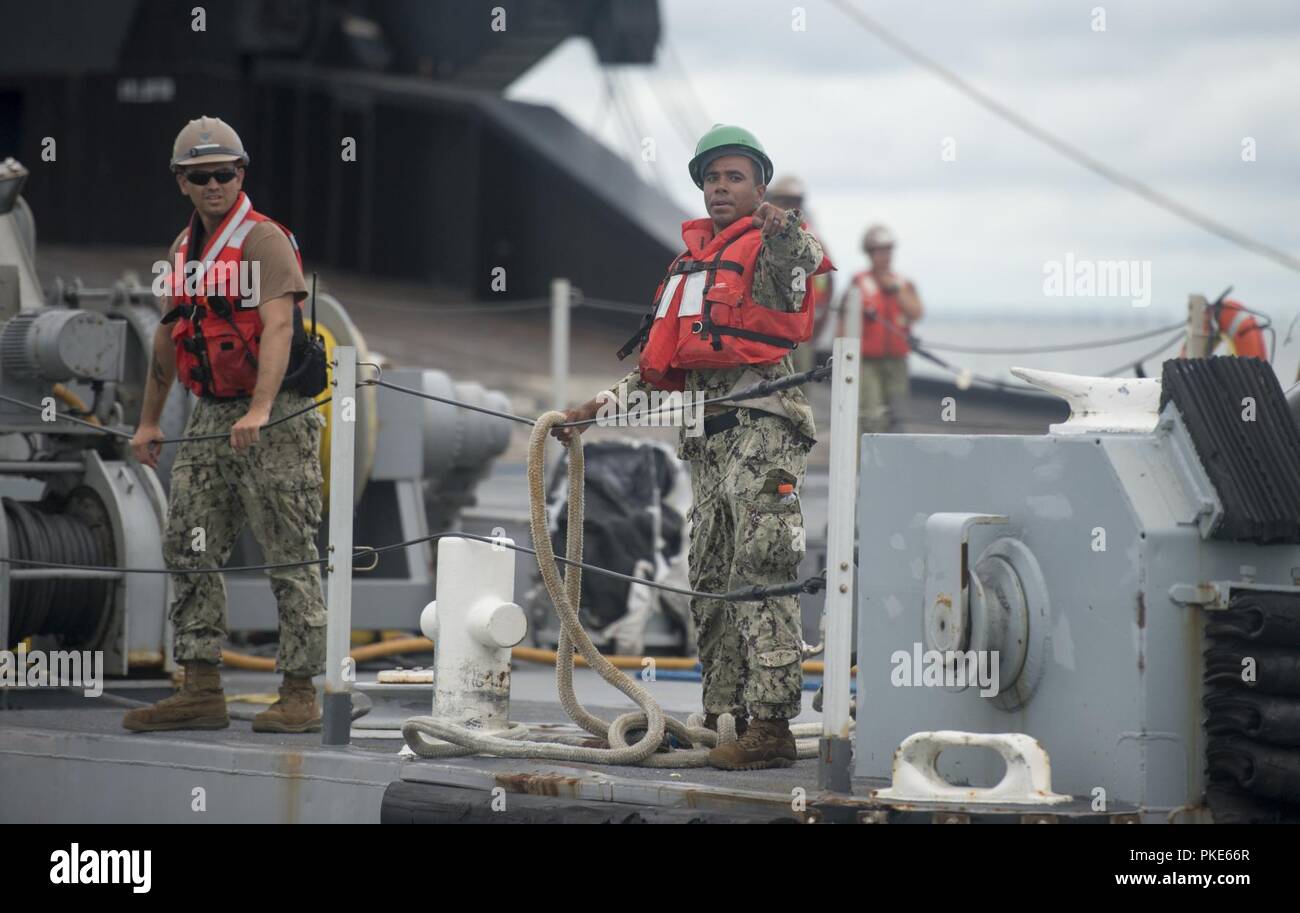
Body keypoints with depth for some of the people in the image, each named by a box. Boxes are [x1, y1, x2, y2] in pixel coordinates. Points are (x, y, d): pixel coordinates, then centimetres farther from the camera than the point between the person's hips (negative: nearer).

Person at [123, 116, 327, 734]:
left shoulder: (264, 238, -11)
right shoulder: (183, 248, 14)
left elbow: (278, 327, -23)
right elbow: (169, 335, 23)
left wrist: (259, 412, -34)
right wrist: (149, 421, 24)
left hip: (274, 420, -8)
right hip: (209, 417, 8)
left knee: (290, 559, -4)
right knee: (188, 550, 7)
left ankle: (299, 695, -1)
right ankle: (201, 692, 11)